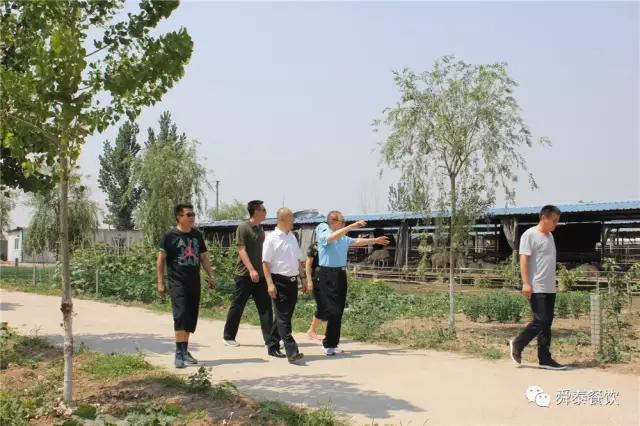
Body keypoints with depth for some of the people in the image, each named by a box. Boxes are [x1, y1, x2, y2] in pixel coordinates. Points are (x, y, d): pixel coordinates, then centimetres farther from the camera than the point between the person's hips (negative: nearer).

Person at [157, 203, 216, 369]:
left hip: (194, 283, 6)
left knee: (191, 319, 8)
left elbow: (203, 257, 19)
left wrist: (211, 276, 11)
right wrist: (160, 282, -6)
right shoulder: (170, 236, -4)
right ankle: (179, 354, -9)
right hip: (177, 283, -5)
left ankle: (185, 351, 20)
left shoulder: (197, 235, 12)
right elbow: (161, 259, -2)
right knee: (181, 316, -14)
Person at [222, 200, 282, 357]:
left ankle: (271, 341, 1)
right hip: (245, 274, -7)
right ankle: (229, 336, 20)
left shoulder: (260, 229, 13)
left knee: (266, 308, 0)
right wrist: (251, 270, -24)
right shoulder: (243, 228, -9)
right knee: (237, 306, 5)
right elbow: (241, 250, -16)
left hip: (260, 275, 7)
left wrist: (264, 270, 18)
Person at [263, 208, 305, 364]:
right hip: (280, 281, -7)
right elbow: (266, 262, -10)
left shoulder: (292, 237, 13)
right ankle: (292, 352, -12)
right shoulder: (272, 238, -8)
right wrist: (270, 284, -17)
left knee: (287, 315, 12)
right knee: (283, 317, -7)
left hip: (293, 280, 7)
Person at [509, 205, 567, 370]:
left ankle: (545, 359, 10)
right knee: (540, 321, -10)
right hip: (536, 288, -8)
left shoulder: (549, 236, 18)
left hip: (550, 288, 9)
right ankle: (517, 344, 9)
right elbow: (524, 259, -14)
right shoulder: (530, 235, -8)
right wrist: (526, 283, -21)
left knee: (547, 324, 7)